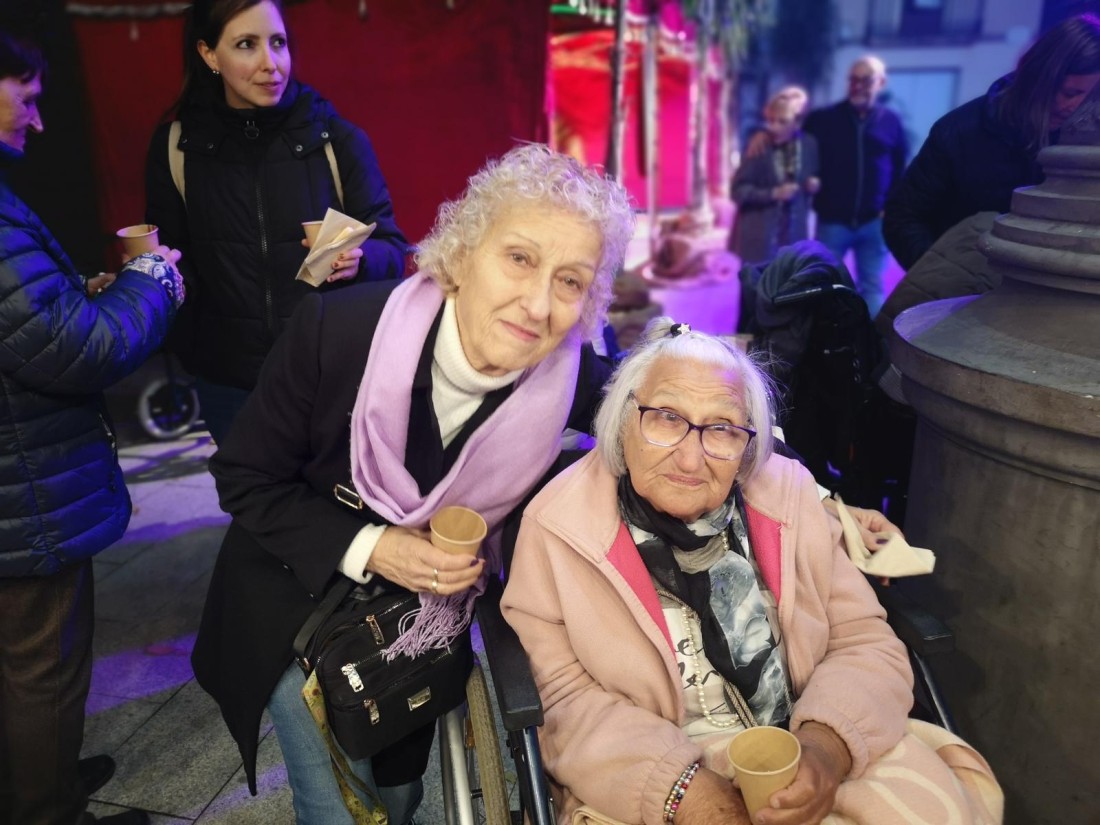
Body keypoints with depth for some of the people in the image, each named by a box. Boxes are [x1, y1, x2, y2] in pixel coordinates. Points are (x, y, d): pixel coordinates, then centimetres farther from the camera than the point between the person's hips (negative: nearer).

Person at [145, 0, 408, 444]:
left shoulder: (337, 138, -5)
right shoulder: (176, 146, 0)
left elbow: (391, 249, -1)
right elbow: (172, 263, 7)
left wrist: (359, 259, -23)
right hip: (230, 382, 2)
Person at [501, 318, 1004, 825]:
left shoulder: (788, 494, -2)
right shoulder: (556, 529, -11)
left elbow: (866, 643, -1)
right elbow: (566, 703, -10)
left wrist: (826, 748, -20)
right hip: (649, 777, -3)